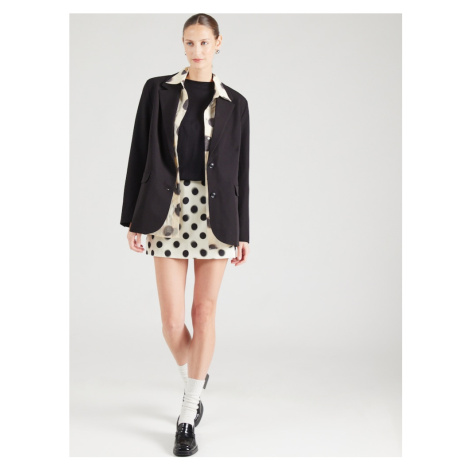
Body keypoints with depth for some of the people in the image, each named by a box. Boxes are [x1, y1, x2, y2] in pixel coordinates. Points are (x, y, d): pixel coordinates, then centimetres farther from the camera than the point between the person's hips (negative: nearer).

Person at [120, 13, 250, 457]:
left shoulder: (234, 103, 7)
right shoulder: (157, 90, 6)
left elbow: (239, 169, 7)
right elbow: (140, 154, 4)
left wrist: (242, 232, 4)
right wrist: (133, 218, -1)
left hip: (215, 212, 0)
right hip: (168, 211, 0)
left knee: (204, 312, 0)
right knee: (172, 319, -2)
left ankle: (187, 419, 13)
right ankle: (193, 380, 33)